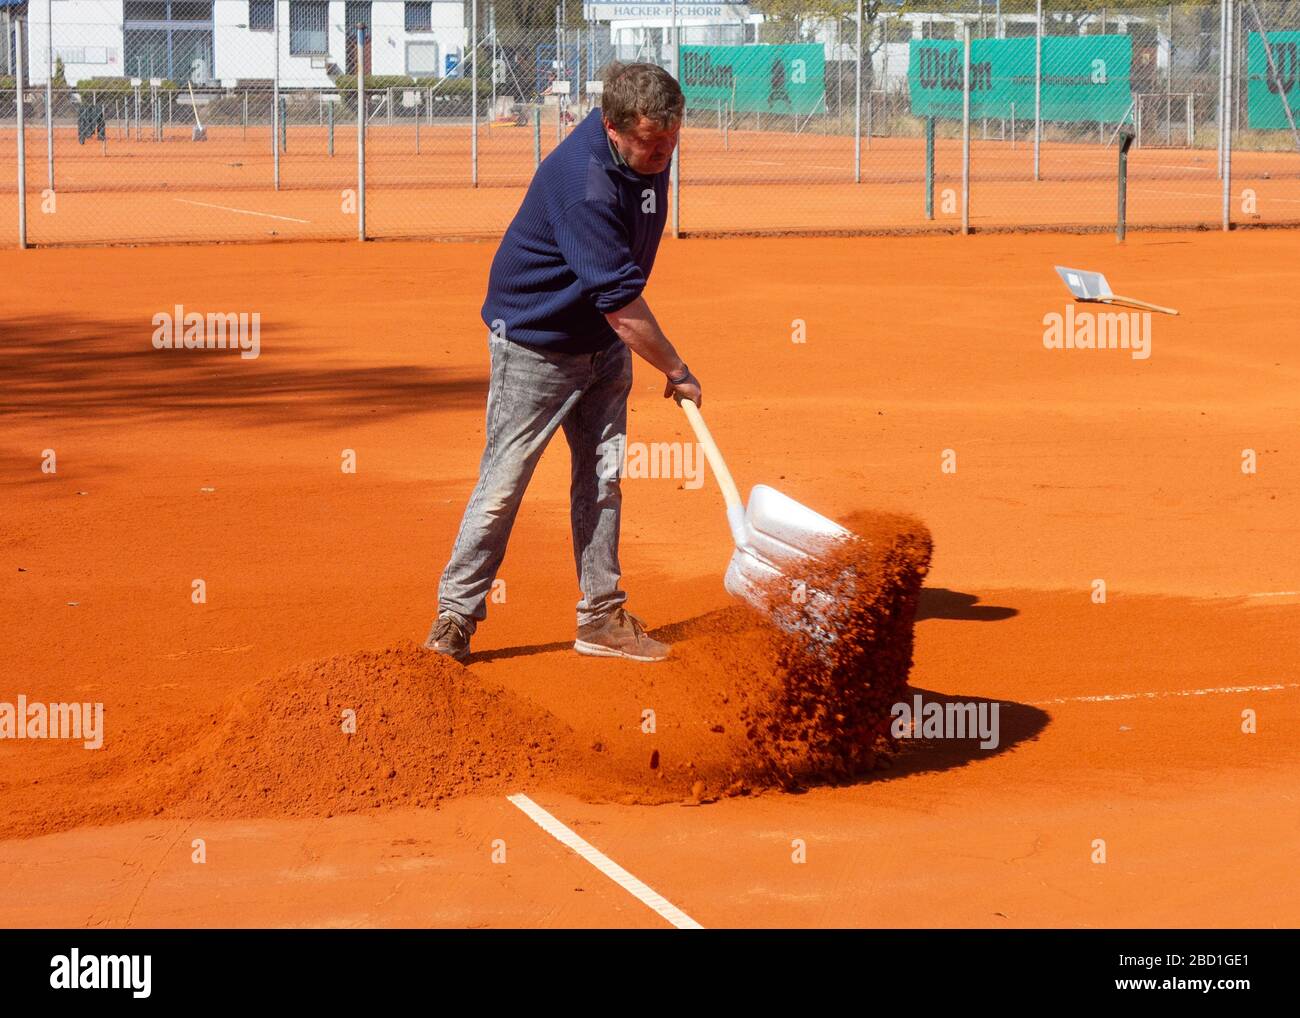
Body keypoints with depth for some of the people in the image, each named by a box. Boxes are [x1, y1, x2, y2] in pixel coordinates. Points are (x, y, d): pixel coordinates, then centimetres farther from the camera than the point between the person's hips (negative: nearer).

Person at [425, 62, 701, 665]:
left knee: (602, 478, 9)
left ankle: (601, 619, 16)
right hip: (535, 339, -8)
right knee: (503, 484, -3)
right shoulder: (584, 184, -34)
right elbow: (620, 301, -31)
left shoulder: (650, 151, -7)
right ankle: (454, 617, 7)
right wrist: (675, 370, -22)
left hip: (603, 343, 8)